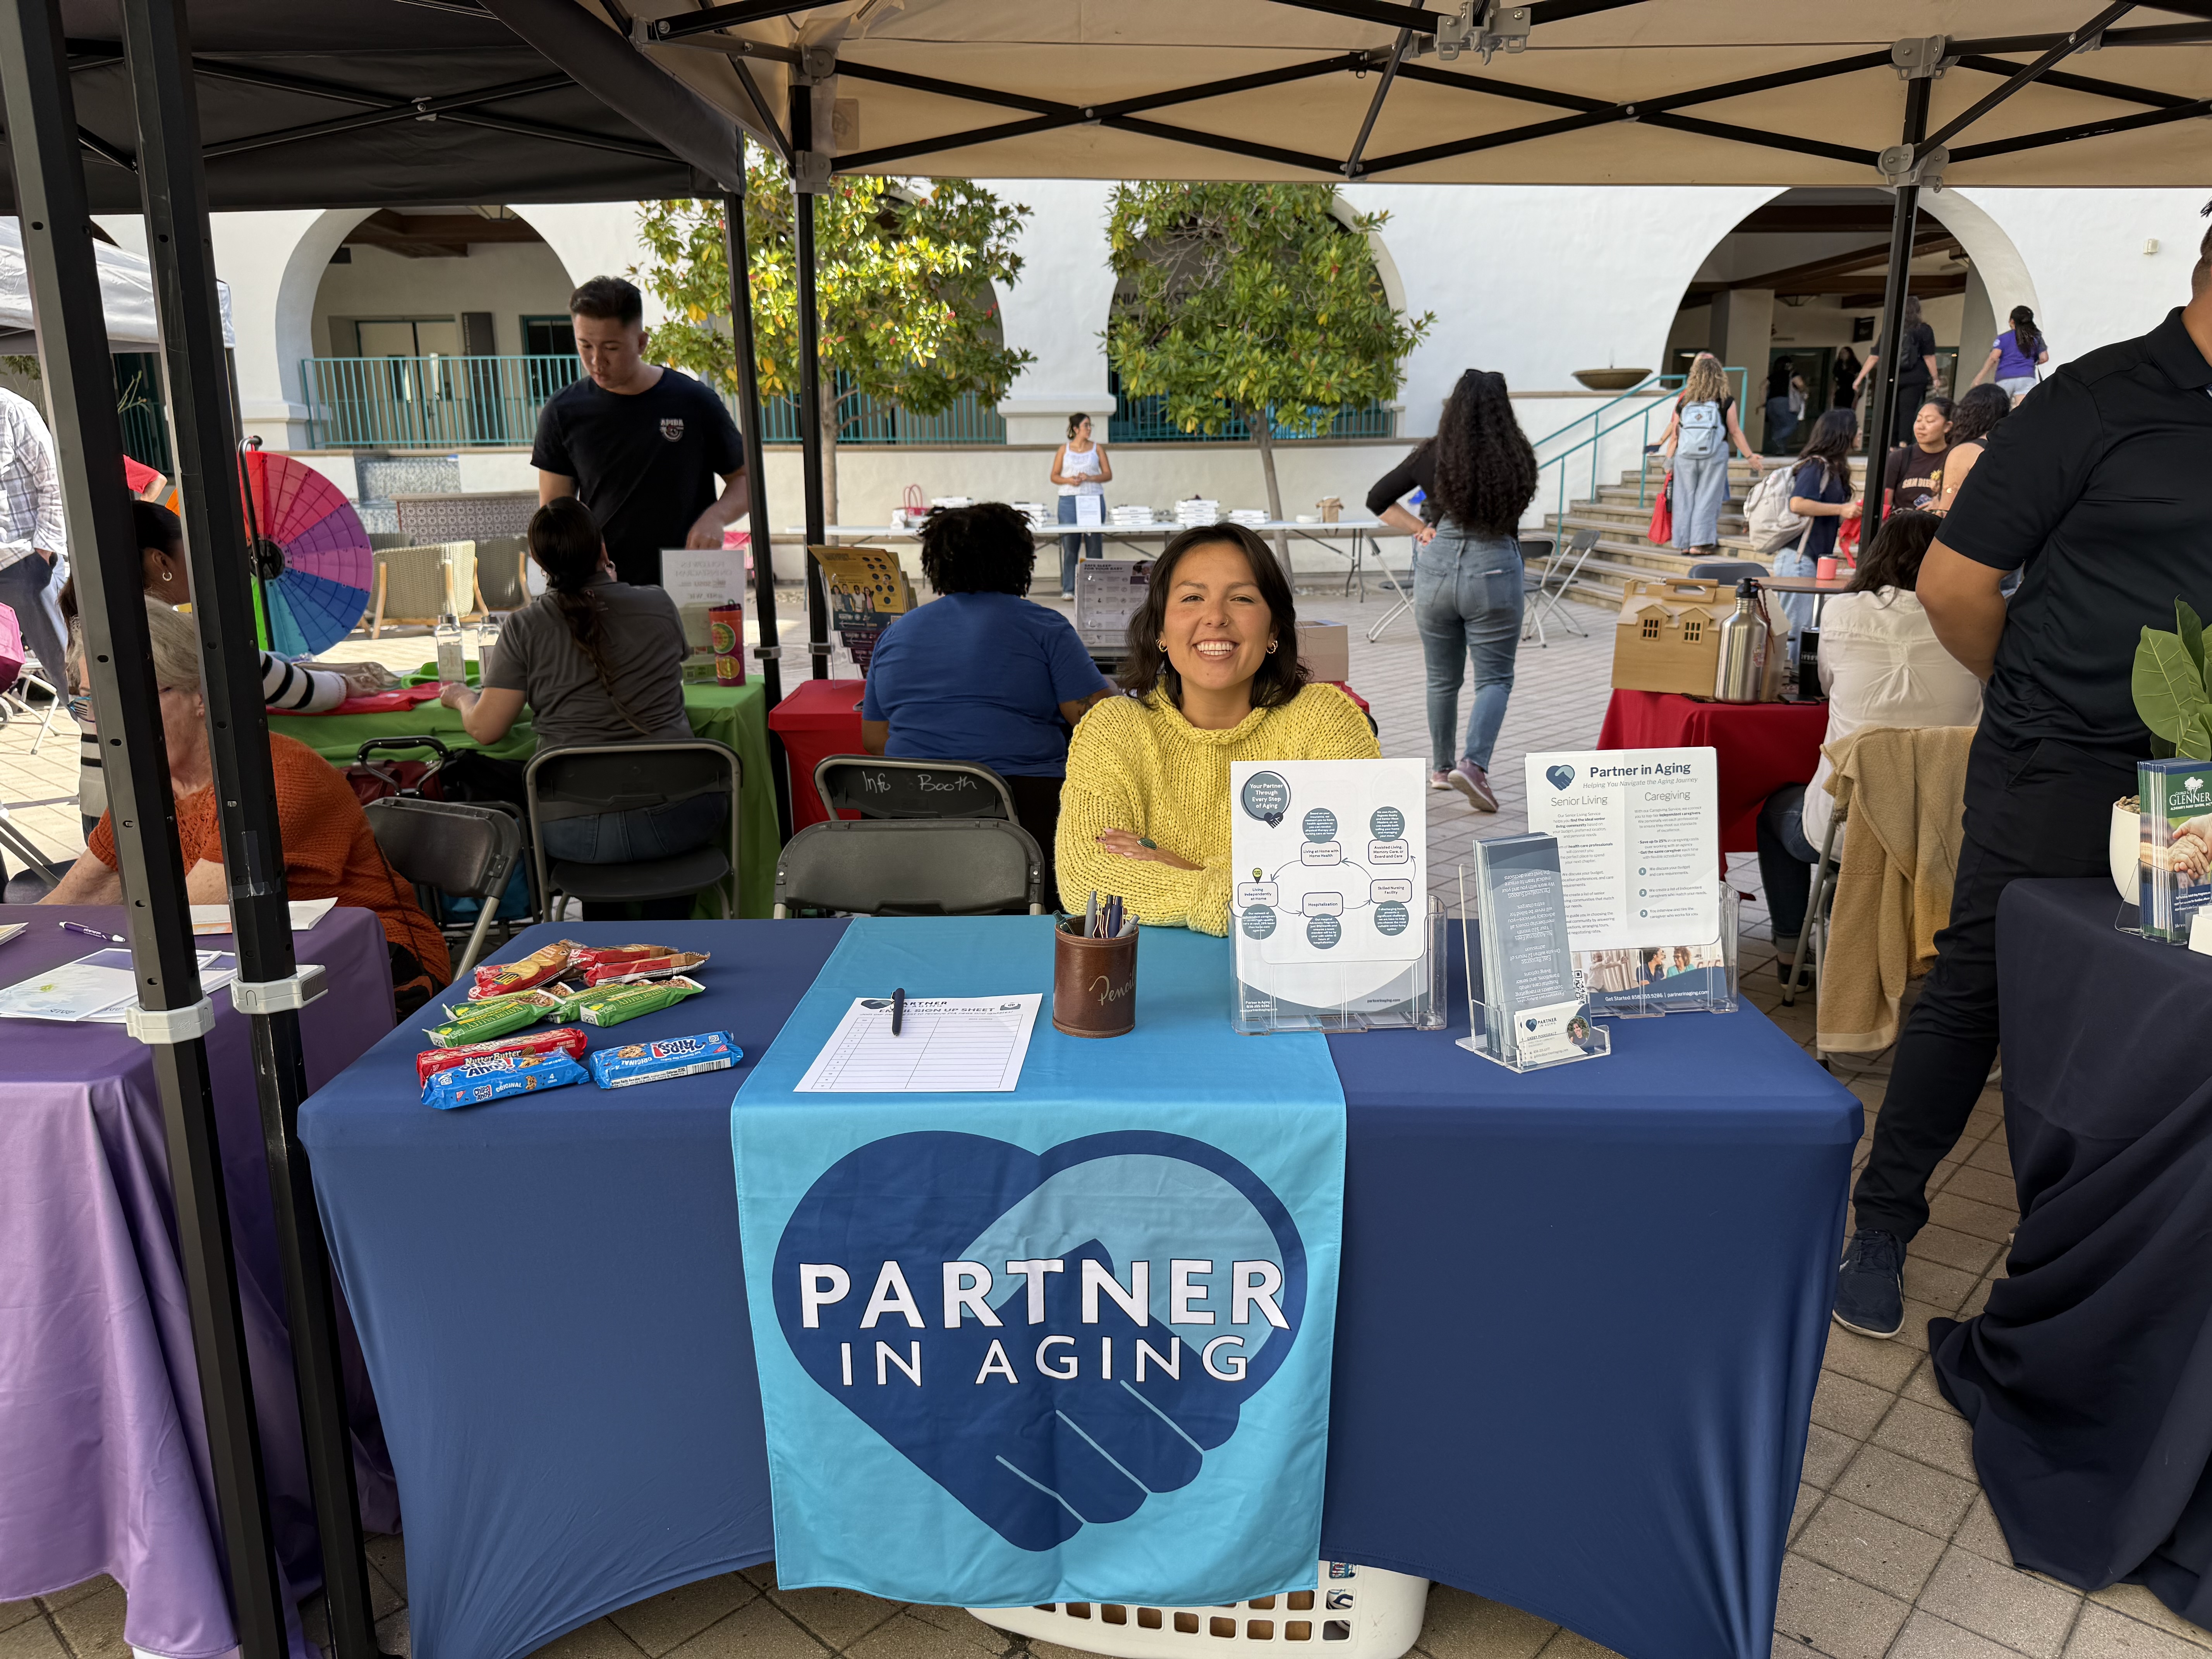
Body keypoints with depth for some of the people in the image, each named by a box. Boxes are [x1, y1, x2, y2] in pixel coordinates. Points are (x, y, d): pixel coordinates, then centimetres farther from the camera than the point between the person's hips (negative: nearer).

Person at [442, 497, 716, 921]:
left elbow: (485, 729, 1)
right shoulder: (660, 607, 3)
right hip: (675, 821, 0)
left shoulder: (525, 626, -1)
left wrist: (462, 697, 25)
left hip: (574, 834, 0)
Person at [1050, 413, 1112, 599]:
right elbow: (1054, 476, 9)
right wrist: (1068, 480, -10)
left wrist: (1090, 478, -9)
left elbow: (1108, 475, 7)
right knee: (1070, 544, -3)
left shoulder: (1097, 449, 10)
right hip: (1069, 500, -1)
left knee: (1094, 544, -2)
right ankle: (1068, 589, 1)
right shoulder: (1064, 449, 9)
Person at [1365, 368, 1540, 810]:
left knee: (1443, 679, 17)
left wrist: (1419, 529, 7)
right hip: (1494, 572, -2)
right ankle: (1473, 764, -15)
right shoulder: (1518, 457, -6)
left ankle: (1442, 768, 30)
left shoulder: (1434, 455, -4)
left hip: (1436, 571, 2)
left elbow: (1378, 500, 1)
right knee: (1495, 678, 6)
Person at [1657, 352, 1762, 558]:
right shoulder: (1726, 402, -2)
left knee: (1685, 497, 8)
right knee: (1707, 497, 3)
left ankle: (1685, 542, 12)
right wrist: (1750, 457, 12)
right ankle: (1700, 542, 1)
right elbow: (1735, 433, 2)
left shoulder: (1683, 401, 3)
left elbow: (1675, 435, 5)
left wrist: (1669, 461, 14)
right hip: (1714, 456, -2)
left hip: (1685, 456, 2)